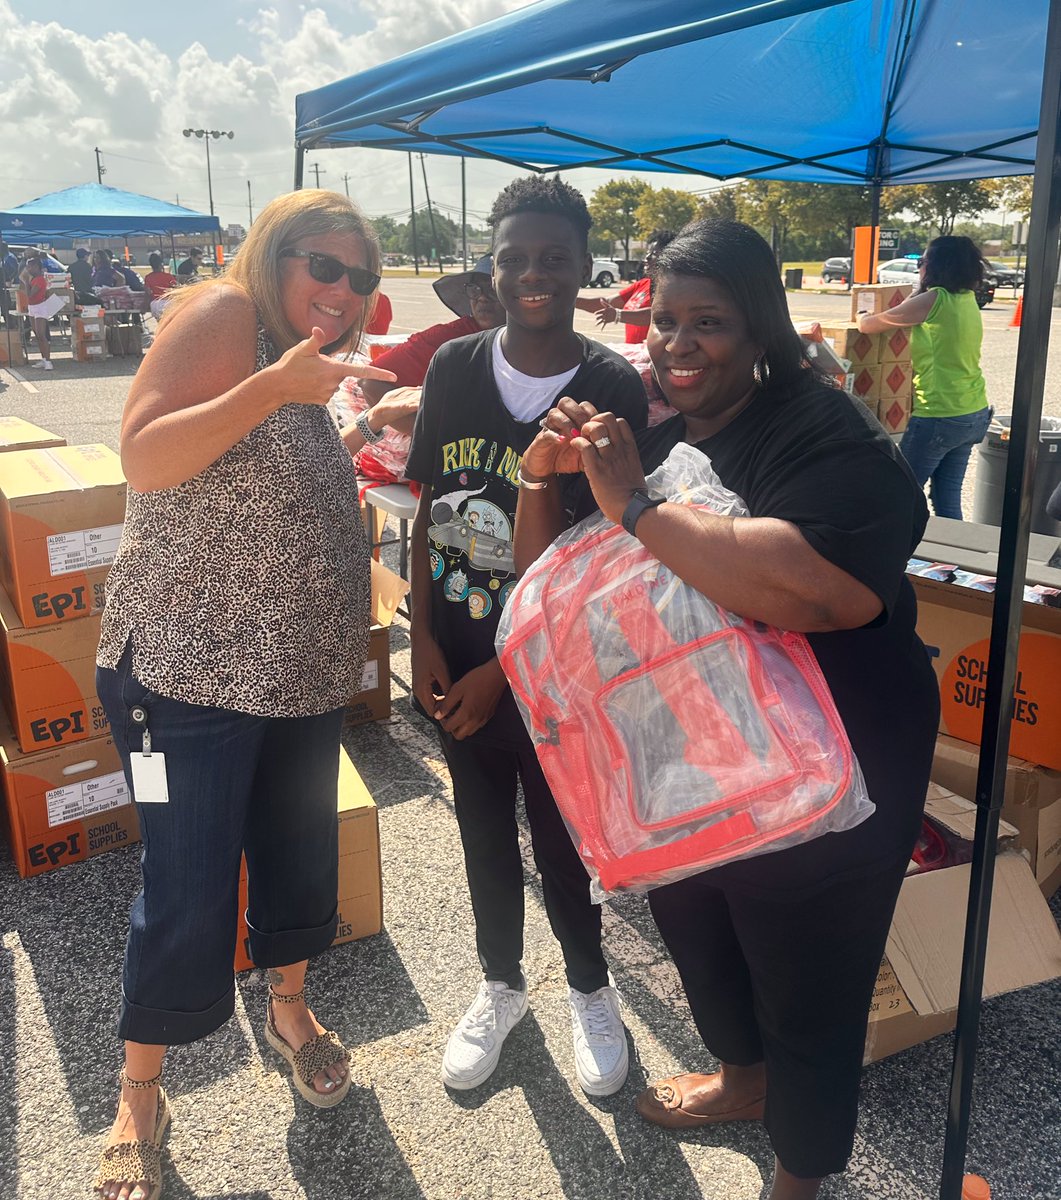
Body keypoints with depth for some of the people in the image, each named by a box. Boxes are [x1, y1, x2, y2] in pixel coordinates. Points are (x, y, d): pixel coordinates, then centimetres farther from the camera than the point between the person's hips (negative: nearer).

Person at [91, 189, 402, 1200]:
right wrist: (274, 385, -27)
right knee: (187, 890, 0)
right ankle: (139, 1095, 23)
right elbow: (143, 457, -22)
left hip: (301, 675, 8)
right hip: (190, 671, -8)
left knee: (299, 851, 18)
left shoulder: (307, 369, 15)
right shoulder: (221, 313, -9)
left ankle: (289, 1010, 44)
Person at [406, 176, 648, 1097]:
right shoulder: (454, 368, -2)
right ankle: (501, 985, 43)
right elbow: (429, 511, 4)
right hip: (457, 665, 3)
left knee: (564, 843, 12)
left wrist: (505, 667, -13)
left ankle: (591, 988, 40)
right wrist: (424, 639, -2)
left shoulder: (614, 389, -12)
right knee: (484, 832, 18)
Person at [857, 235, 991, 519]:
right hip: (976, 414, 8)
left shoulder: (934, 299, -14)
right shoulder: (968, 300, 9)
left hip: (939, 417, -8)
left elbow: (869, 325, -6)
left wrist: (862, 315, 14)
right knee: (948, 499, 14)